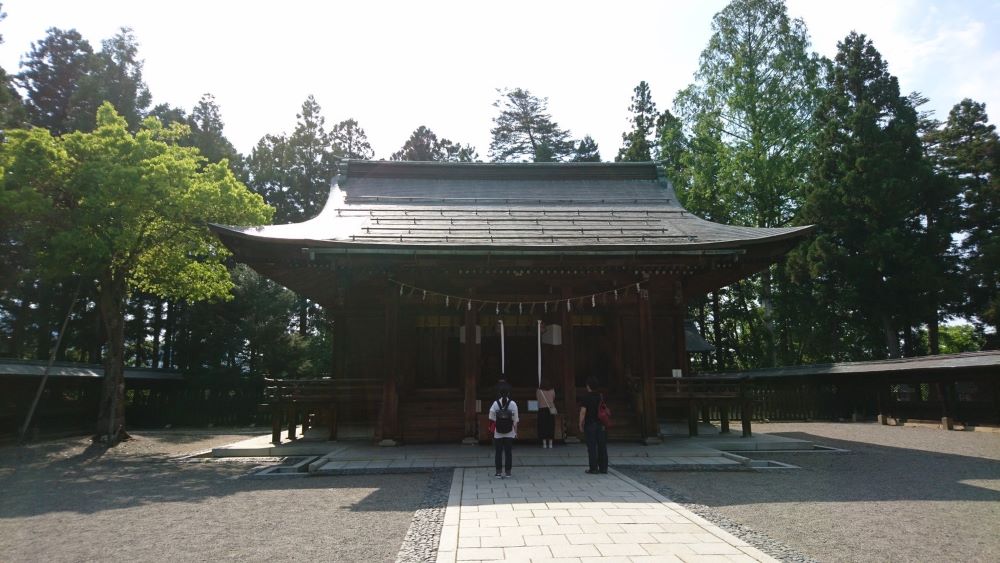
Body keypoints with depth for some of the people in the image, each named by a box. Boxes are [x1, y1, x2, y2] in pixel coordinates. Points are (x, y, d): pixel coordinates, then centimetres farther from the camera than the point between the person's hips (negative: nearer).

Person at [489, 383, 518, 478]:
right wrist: (516, 431, 4)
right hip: (510, 433, 0)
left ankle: (498, 472, 7)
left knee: (498, 452, 7)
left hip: (498, 433, 0)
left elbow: (492, 419, -6)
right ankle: (507, 472, 13)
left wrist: (492, 430, 6)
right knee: (508, 452, 9)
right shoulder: (513, 404, -7)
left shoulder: (495, 404, -7)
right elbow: (515, 420, -5)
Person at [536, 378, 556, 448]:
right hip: (551, 409, 2)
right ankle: (550, 443, 8)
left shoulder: (539, 391, -7)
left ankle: (544, 443, 2)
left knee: (543, 427, 3)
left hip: (542, 409, -2)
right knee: (551, 426, 7)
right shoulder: (552, 390, 0)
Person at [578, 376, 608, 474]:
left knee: (592, 447, -1)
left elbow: (583, 412, -13)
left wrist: (581, 425, -5)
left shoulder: (585, 398, -9)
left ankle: (593, 468, 1)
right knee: (602, 446, 9)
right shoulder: (601, 396, 7)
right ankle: (603, 468, 13)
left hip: (590, 425, -5)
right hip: (601, 425, 5)